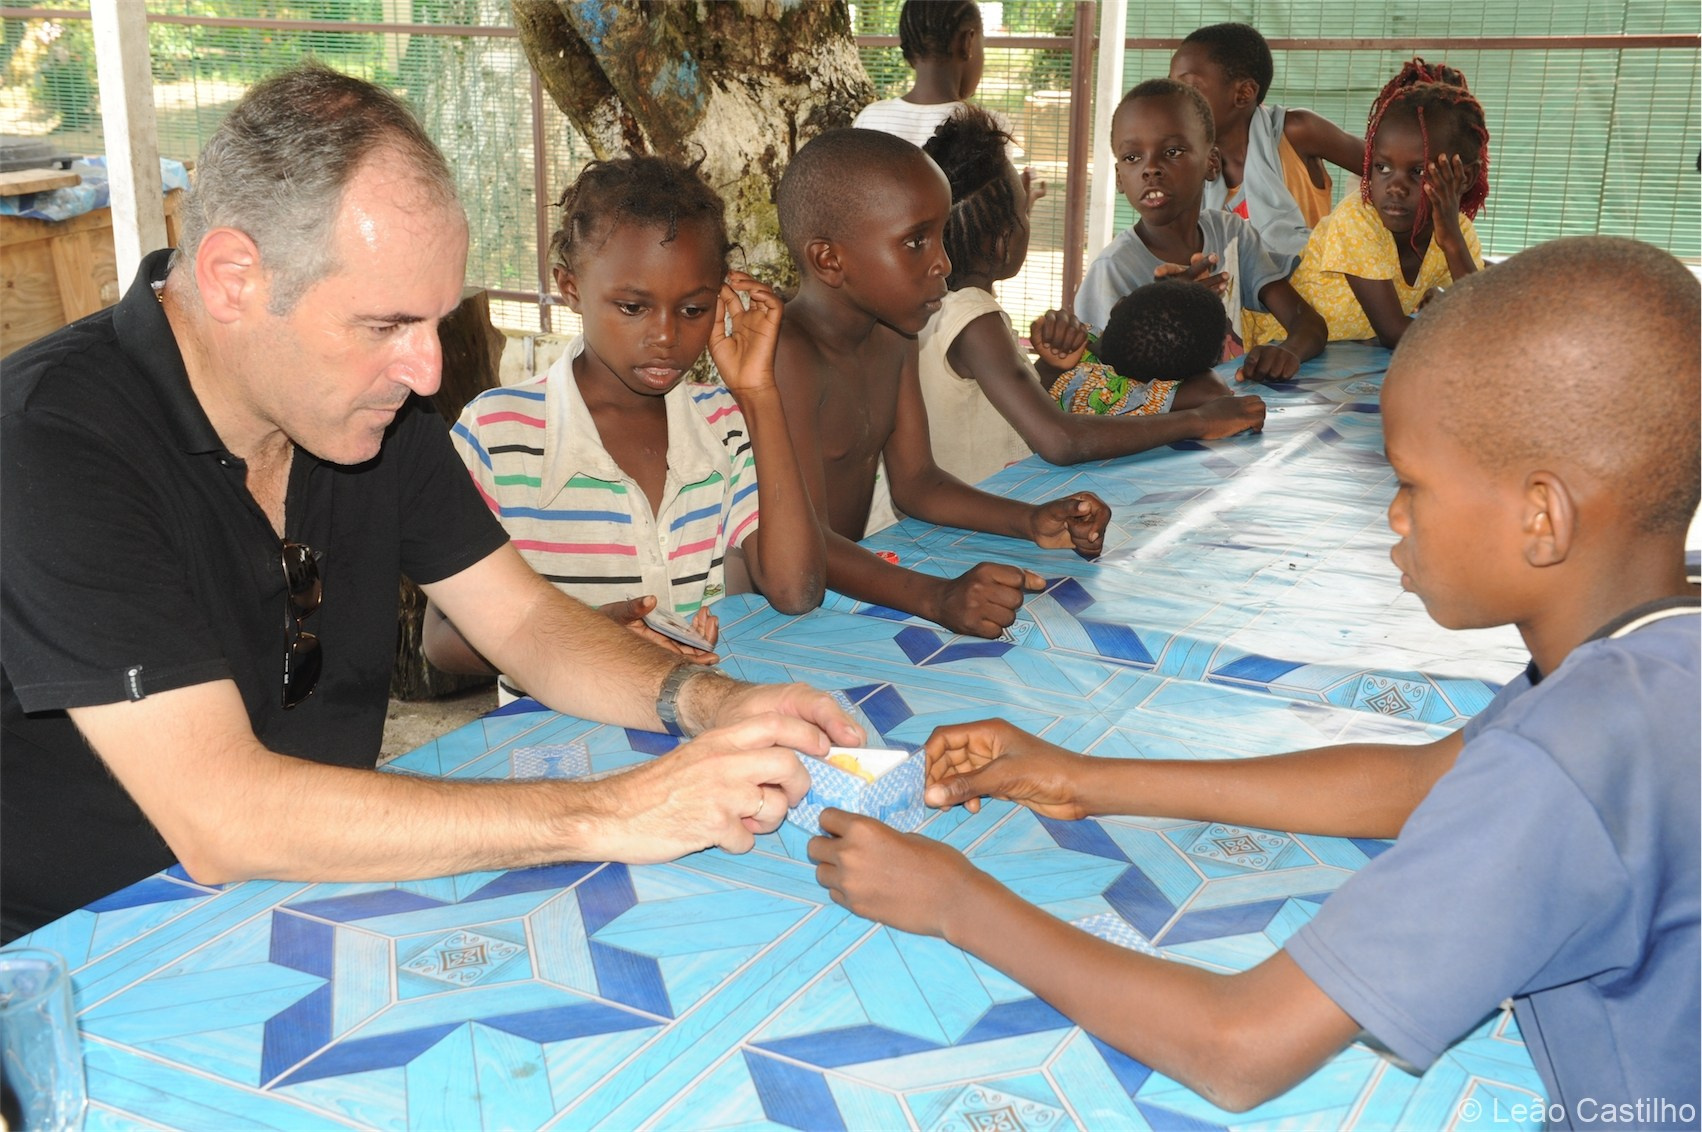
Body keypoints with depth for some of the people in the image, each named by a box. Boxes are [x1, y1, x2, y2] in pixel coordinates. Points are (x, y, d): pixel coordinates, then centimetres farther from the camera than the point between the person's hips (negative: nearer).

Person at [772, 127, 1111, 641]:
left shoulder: (892, 336, 6)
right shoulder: (788, 354, -23)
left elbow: (916, 481, 12)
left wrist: (1033, 521, -4)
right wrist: (937, 597, -43)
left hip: (849, 579, 8)